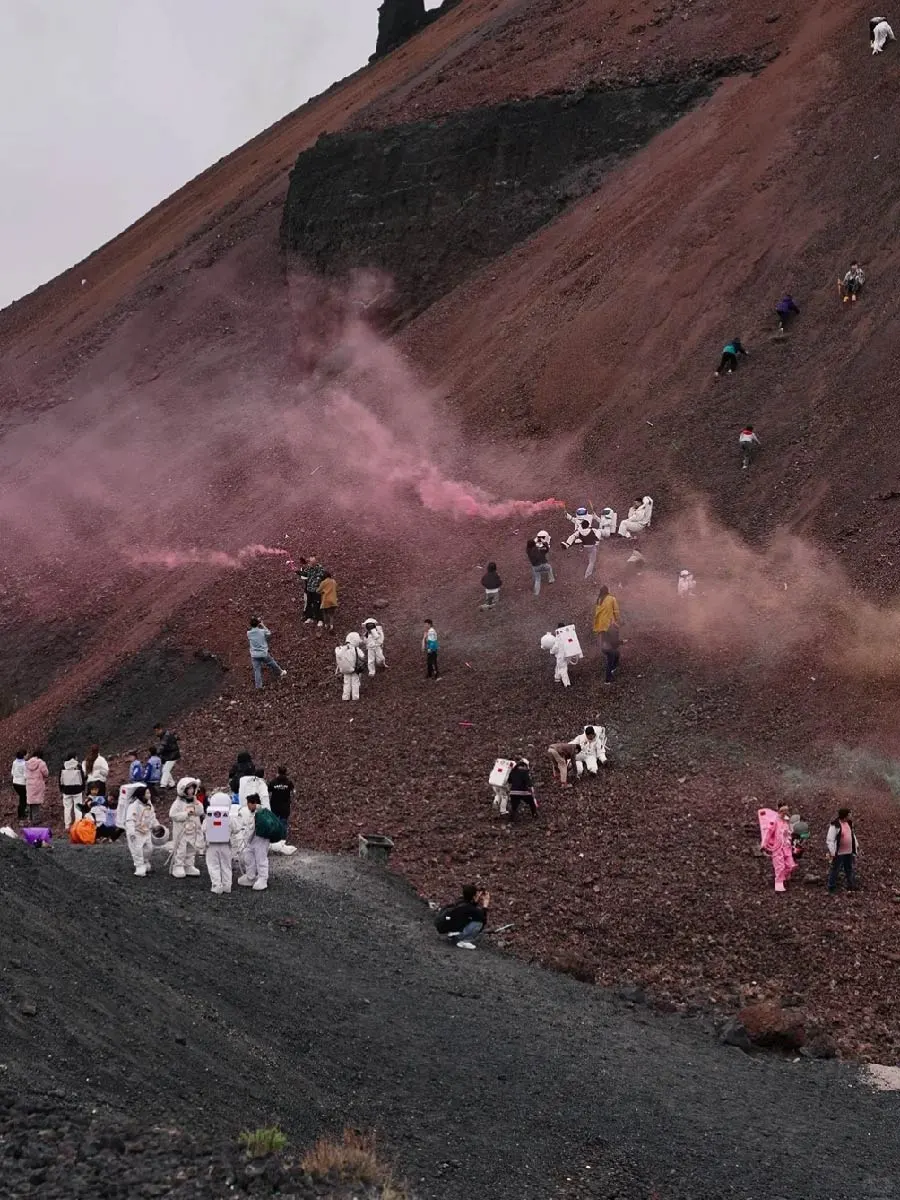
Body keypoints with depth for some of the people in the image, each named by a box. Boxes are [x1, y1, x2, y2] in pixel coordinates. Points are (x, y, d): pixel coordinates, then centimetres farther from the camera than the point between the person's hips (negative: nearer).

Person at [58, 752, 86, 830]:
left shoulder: (63, 766, 1)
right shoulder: (78, 766, -5)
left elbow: (60, 780, 6)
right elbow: (82, 778, -1)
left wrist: (61, 790, 15)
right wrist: (83, 790, 10)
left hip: (67, 790, 2)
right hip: (77, 789, -2)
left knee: (67, 808, 6)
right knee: (77, 808, 1)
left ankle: (67, 826, 6)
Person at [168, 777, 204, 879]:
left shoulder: (196, 802, 7)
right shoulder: (178, 803, -11)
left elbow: (200, 812, -2)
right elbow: (173, 815, -20)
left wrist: (196, 803, -16)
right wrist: (186, 814, -23)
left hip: (193, 831, 6)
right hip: (181, 831, -6)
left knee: (191, 851, 14)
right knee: (180, 851, -3)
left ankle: (189, 866, 24)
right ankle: (178, 868, 3)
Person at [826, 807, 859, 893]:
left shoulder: (848, 823, 4)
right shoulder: (835, 825, -21)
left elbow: (852, 834, 21)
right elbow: (830, 839, -20)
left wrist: (856, 845, 21)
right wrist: (832, 852, -22)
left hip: (849, 852, 8)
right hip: (839, 853, -8)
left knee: (850, 869, 18)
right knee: (835, 870, 2)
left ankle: (851, 886, 32)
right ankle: (832, 888, 14)